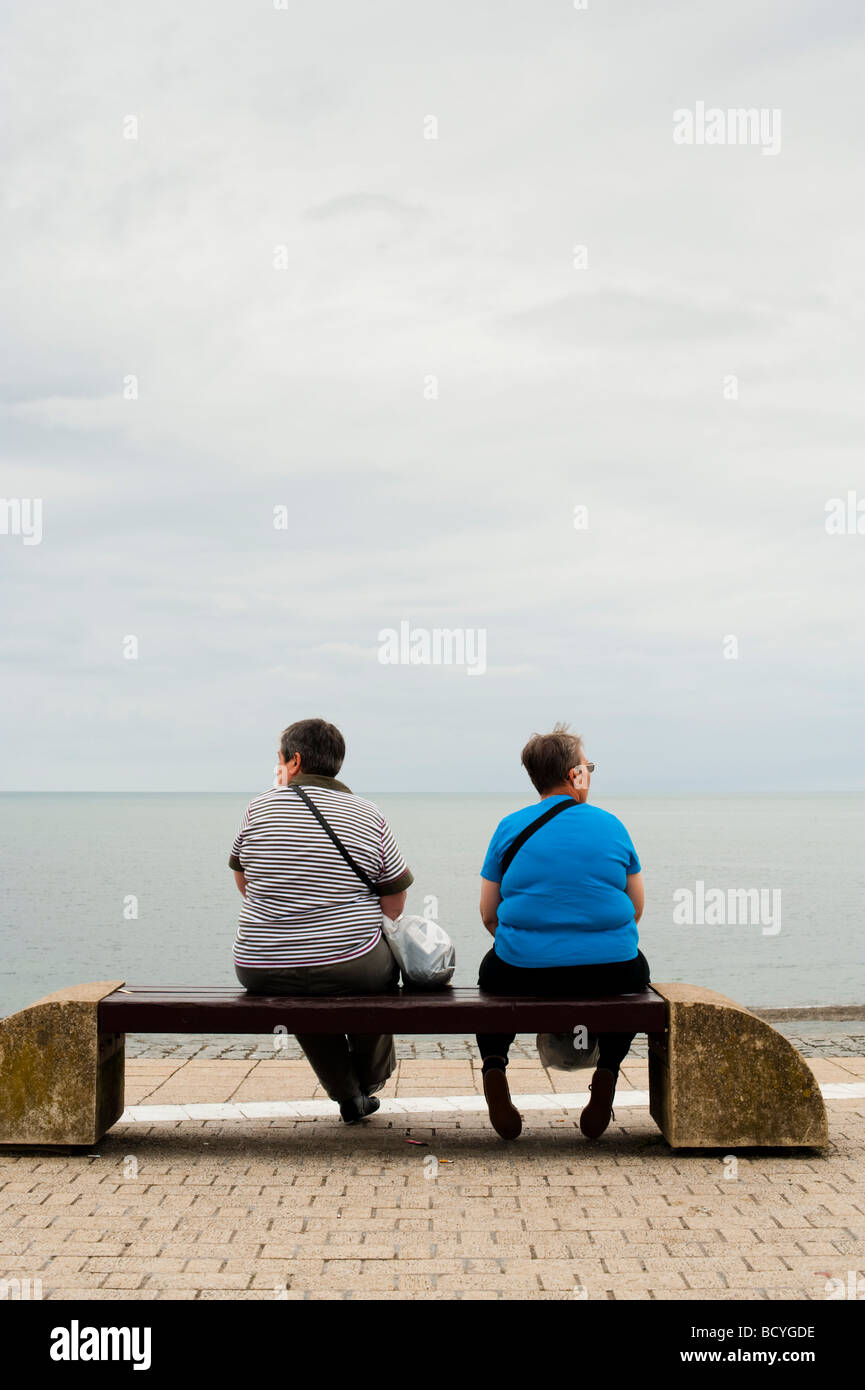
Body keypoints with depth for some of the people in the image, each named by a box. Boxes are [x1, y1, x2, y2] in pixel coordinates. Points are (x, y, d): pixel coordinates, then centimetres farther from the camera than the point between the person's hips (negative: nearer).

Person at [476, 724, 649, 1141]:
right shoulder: (611, 825, 4)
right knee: (636, 972, 34)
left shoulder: (510, 828, 3)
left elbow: (488, 915, 8)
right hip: (611, 974, 0)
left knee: (492, 970, 34)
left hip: (523, 973, 0)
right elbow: (636, 909, 12)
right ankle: (606, 1072, 15)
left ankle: (494, 1066, 11)